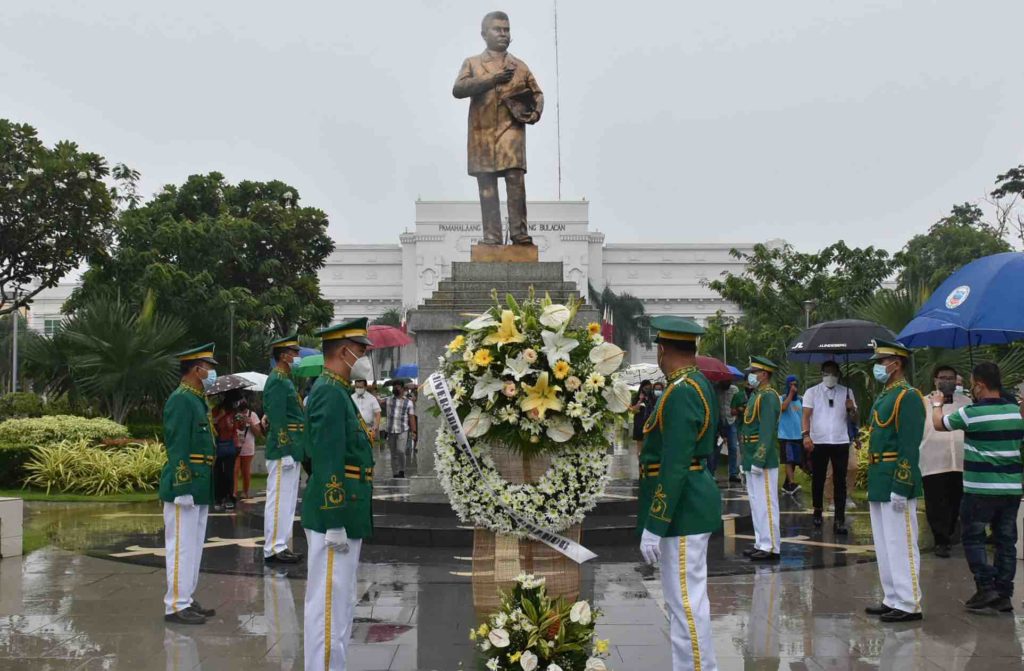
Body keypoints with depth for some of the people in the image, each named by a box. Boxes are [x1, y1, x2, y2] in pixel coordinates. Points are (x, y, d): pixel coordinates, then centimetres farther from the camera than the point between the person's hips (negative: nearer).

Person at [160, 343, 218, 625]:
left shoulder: (197, 399, 15)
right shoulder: (180, 400, -15)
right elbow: (177, 448, -20)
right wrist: (183, 488, -22)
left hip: (199, 489, 10)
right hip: (185, 487, -10)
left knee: (193, 547, 15)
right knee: (182, 547, -3)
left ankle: (186, 599, 23)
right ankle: (176, 606, 4)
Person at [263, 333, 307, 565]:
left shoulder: (285, 380, 17)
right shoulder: (277, 381, -14)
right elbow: (277, 420, -19)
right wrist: (284, 452, -21)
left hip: (292, 450, 10)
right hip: (284, 451, -10)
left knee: (286, 501, 12)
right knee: (279, 500, -5)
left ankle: (281, 546, 18)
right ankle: (274, 549, 0)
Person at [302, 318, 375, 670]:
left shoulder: (339, 391, 15)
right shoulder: (329, 392, -16)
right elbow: (327, 463, -22)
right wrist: (335, 522, -23)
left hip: (345, 514, 10)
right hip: (335, 516, -10)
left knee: (340, 604, 17)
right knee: (329, 605, -3)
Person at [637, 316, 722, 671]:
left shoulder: (681, 393, -19)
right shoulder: (698, 385, 11)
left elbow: (674, 466, -24)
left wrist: (653, 526, -21)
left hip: (683, 510, -10)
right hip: (690, 505, 10)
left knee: (687, 601, -4)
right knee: (683, 598, 17)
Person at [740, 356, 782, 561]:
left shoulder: (768, 397, -15)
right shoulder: (756, 396, 16)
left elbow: (767, 432, -21)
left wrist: (758, 460, -24)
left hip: (763, 461, -10)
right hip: (752, 459, 10)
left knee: (766, 504, -5)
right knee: (756, 503, 14)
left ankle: (771, 548, 1)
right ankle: (761, 543, 21)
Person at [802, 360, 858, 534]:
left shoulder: (846, 392, 10)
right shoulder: (812, 392, 4)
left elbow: (854, 420, 10)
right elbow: (806, 416, -4)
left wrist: (851, 409, -12)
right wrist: (806, 435, -19)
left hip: (840, 442, 1)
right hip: (818, 442, -1)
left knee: (840, 482, -1)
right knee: (818, 480, 9)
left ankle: (839, 520, -1)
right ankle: (817, 512, 28)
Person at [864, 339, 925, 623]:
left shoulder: (908, 397, -13)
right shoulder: (883, 397, 17)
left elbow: (909, 446, -18)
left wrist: (901, 487, -22)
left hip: (895, 484, -10)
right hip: (879, 483, 10)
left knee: (901, 546, -4)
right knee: (884, 546, 14)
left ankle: (909, 605, 2)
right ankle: (893, 600, 22)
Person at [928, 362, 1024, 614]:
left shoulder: (972, 413, -11)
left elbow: (939, 424, 5)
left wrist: (937, 404, 22)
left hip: (981, 489, -5)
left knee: (974, 537, 6)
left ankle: (986, 587, -2)